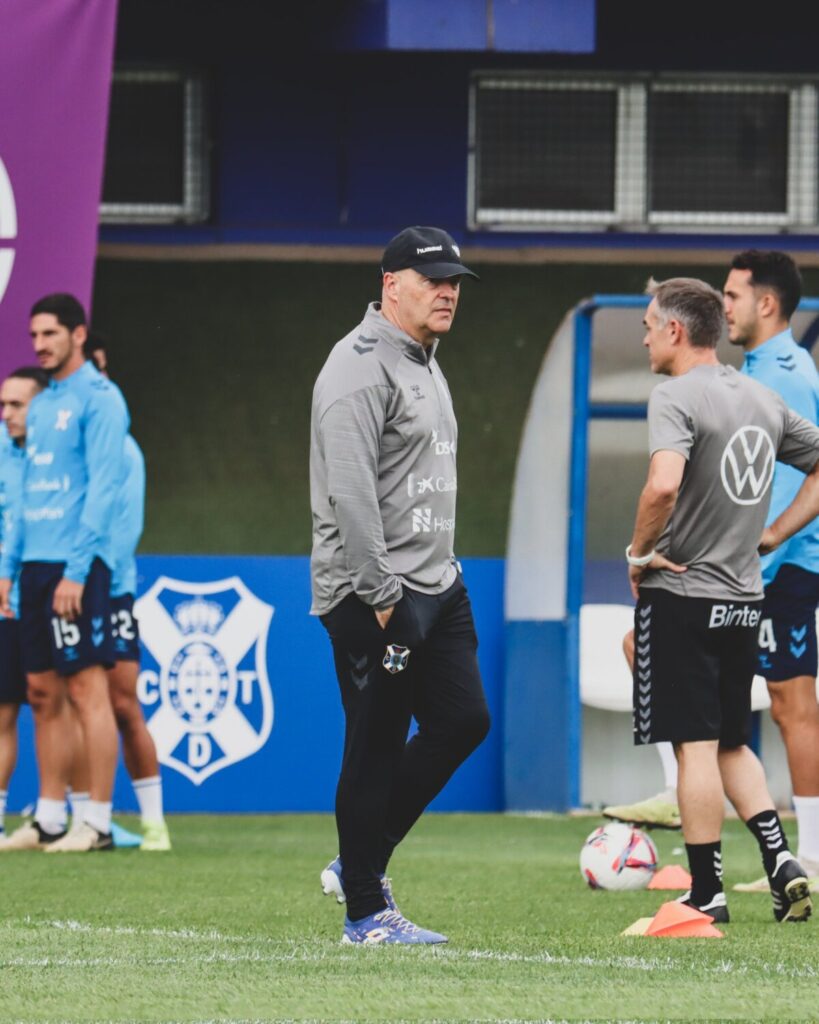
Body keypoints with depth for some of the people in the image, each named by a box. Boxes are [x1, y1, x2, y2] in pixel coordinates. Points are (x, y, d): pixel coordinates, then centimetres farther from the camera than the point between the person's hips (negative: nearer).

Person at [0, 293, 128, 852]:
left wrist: (76, 570, -19)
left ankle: (98, 822, -7)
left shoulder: (98, 400, -7)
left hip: (76, 568, -8)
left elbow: (103, 487, -14)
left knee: (87, 688, -8)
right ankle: (50, 819, 12)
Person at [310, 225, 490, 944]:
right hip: (374, 593, -10)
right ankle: (364, 911, 2)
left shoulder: (424, 364, 18)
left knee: (463, 720, 8)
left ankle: (361, 864, 18)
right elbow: (350, 494, -21)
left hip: (436, 586, 10)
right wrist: (382, 598, -22)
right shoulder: (362, 366, -14)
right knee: (376, 747, -5)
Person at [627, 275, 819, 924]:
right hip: (744, 597, 7)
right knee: (731, 745, 17)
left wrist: (638, 553, -14)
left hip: (680, 597, -7)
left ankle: (707, 894, 0)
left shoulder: (676, 398, -14)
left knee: (695, 747, -3)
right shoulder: (763, 400, 10)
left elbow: (664, 484, -30)